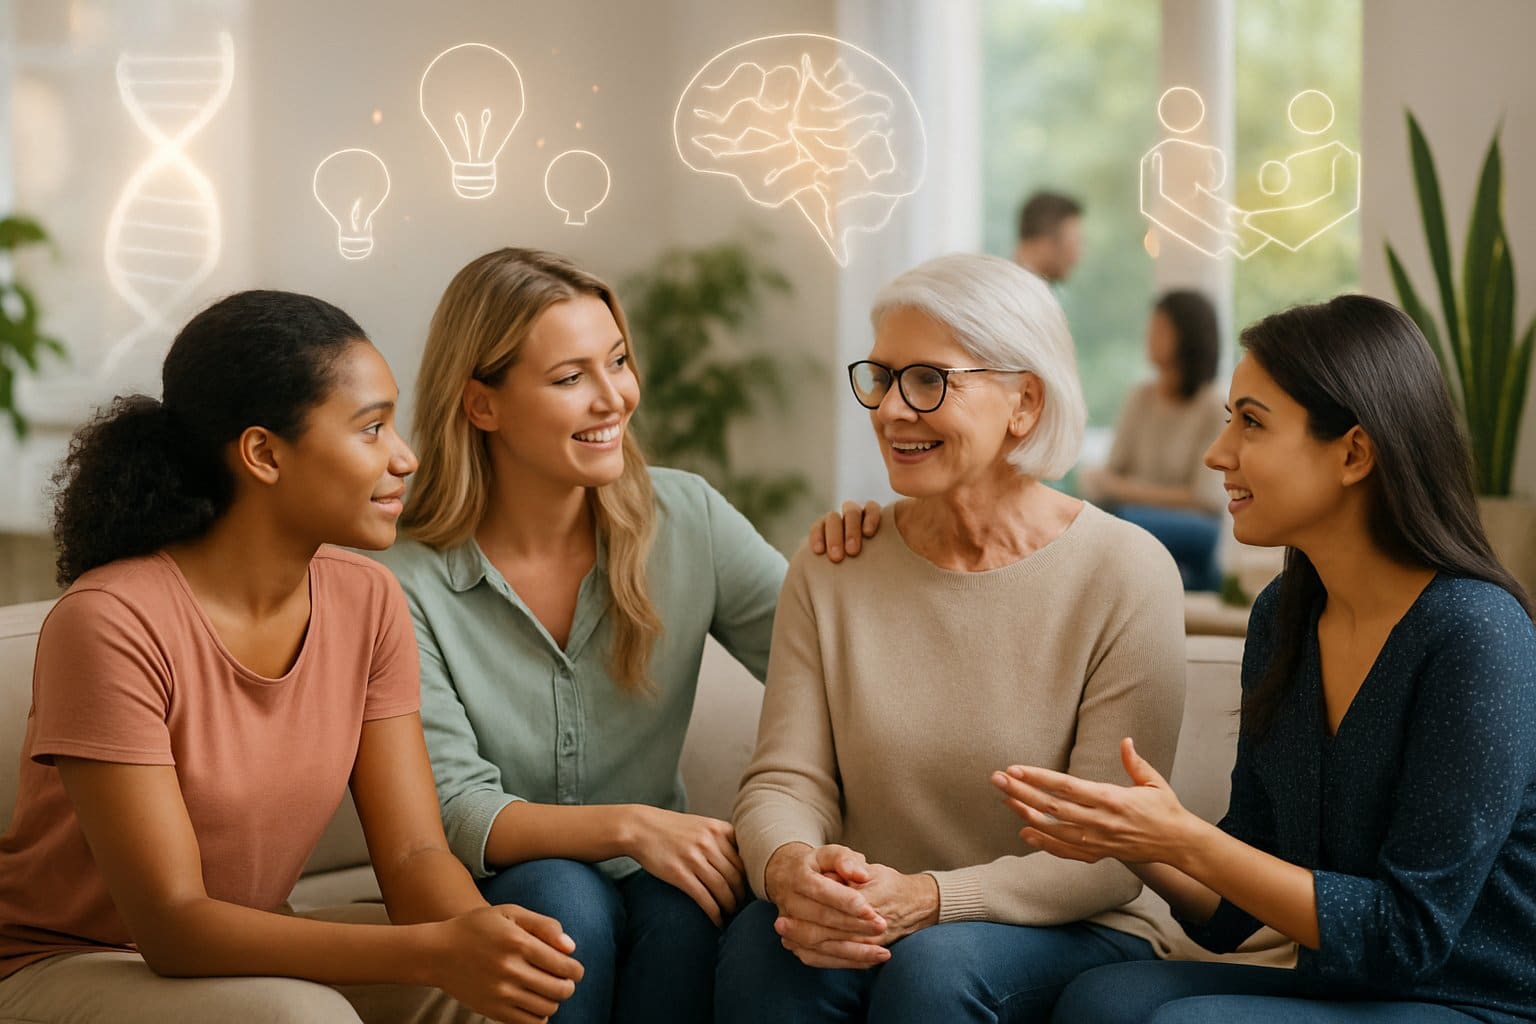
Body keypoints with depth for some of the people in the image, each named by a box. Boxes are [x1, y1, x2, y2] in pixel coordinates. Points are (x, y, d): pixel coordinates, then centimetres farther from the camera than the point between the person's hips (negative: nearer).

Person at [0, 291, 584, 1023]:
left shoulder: (366, 602, -3)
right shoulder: (111, 624, -24)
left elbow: (414, 854, -6)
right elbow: (172, 923, -26)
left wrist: (479, 937, -30)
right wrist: (433, 951, -36)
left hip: (241, 955, 6)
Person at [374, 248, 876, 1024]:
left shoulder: (686, 520, -3)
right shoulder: (407, 581, -12)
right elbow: (454, 810, -16)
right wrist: (627, 826, -32)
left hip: (655, 882, 2)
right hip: (497, 900, -2)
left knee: (682, 903, -30)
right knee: (563, 899, -33)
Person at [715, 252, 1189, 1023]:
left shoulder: (1124, 575, -8)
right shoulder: (832, 568, 5)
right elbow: (785, 780, -1)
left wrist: (927, 899, -27)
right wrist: (790, 869, -26)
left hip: (1066, 935, -2)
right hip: (863, 928, 2)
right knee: (759, 947, -30)